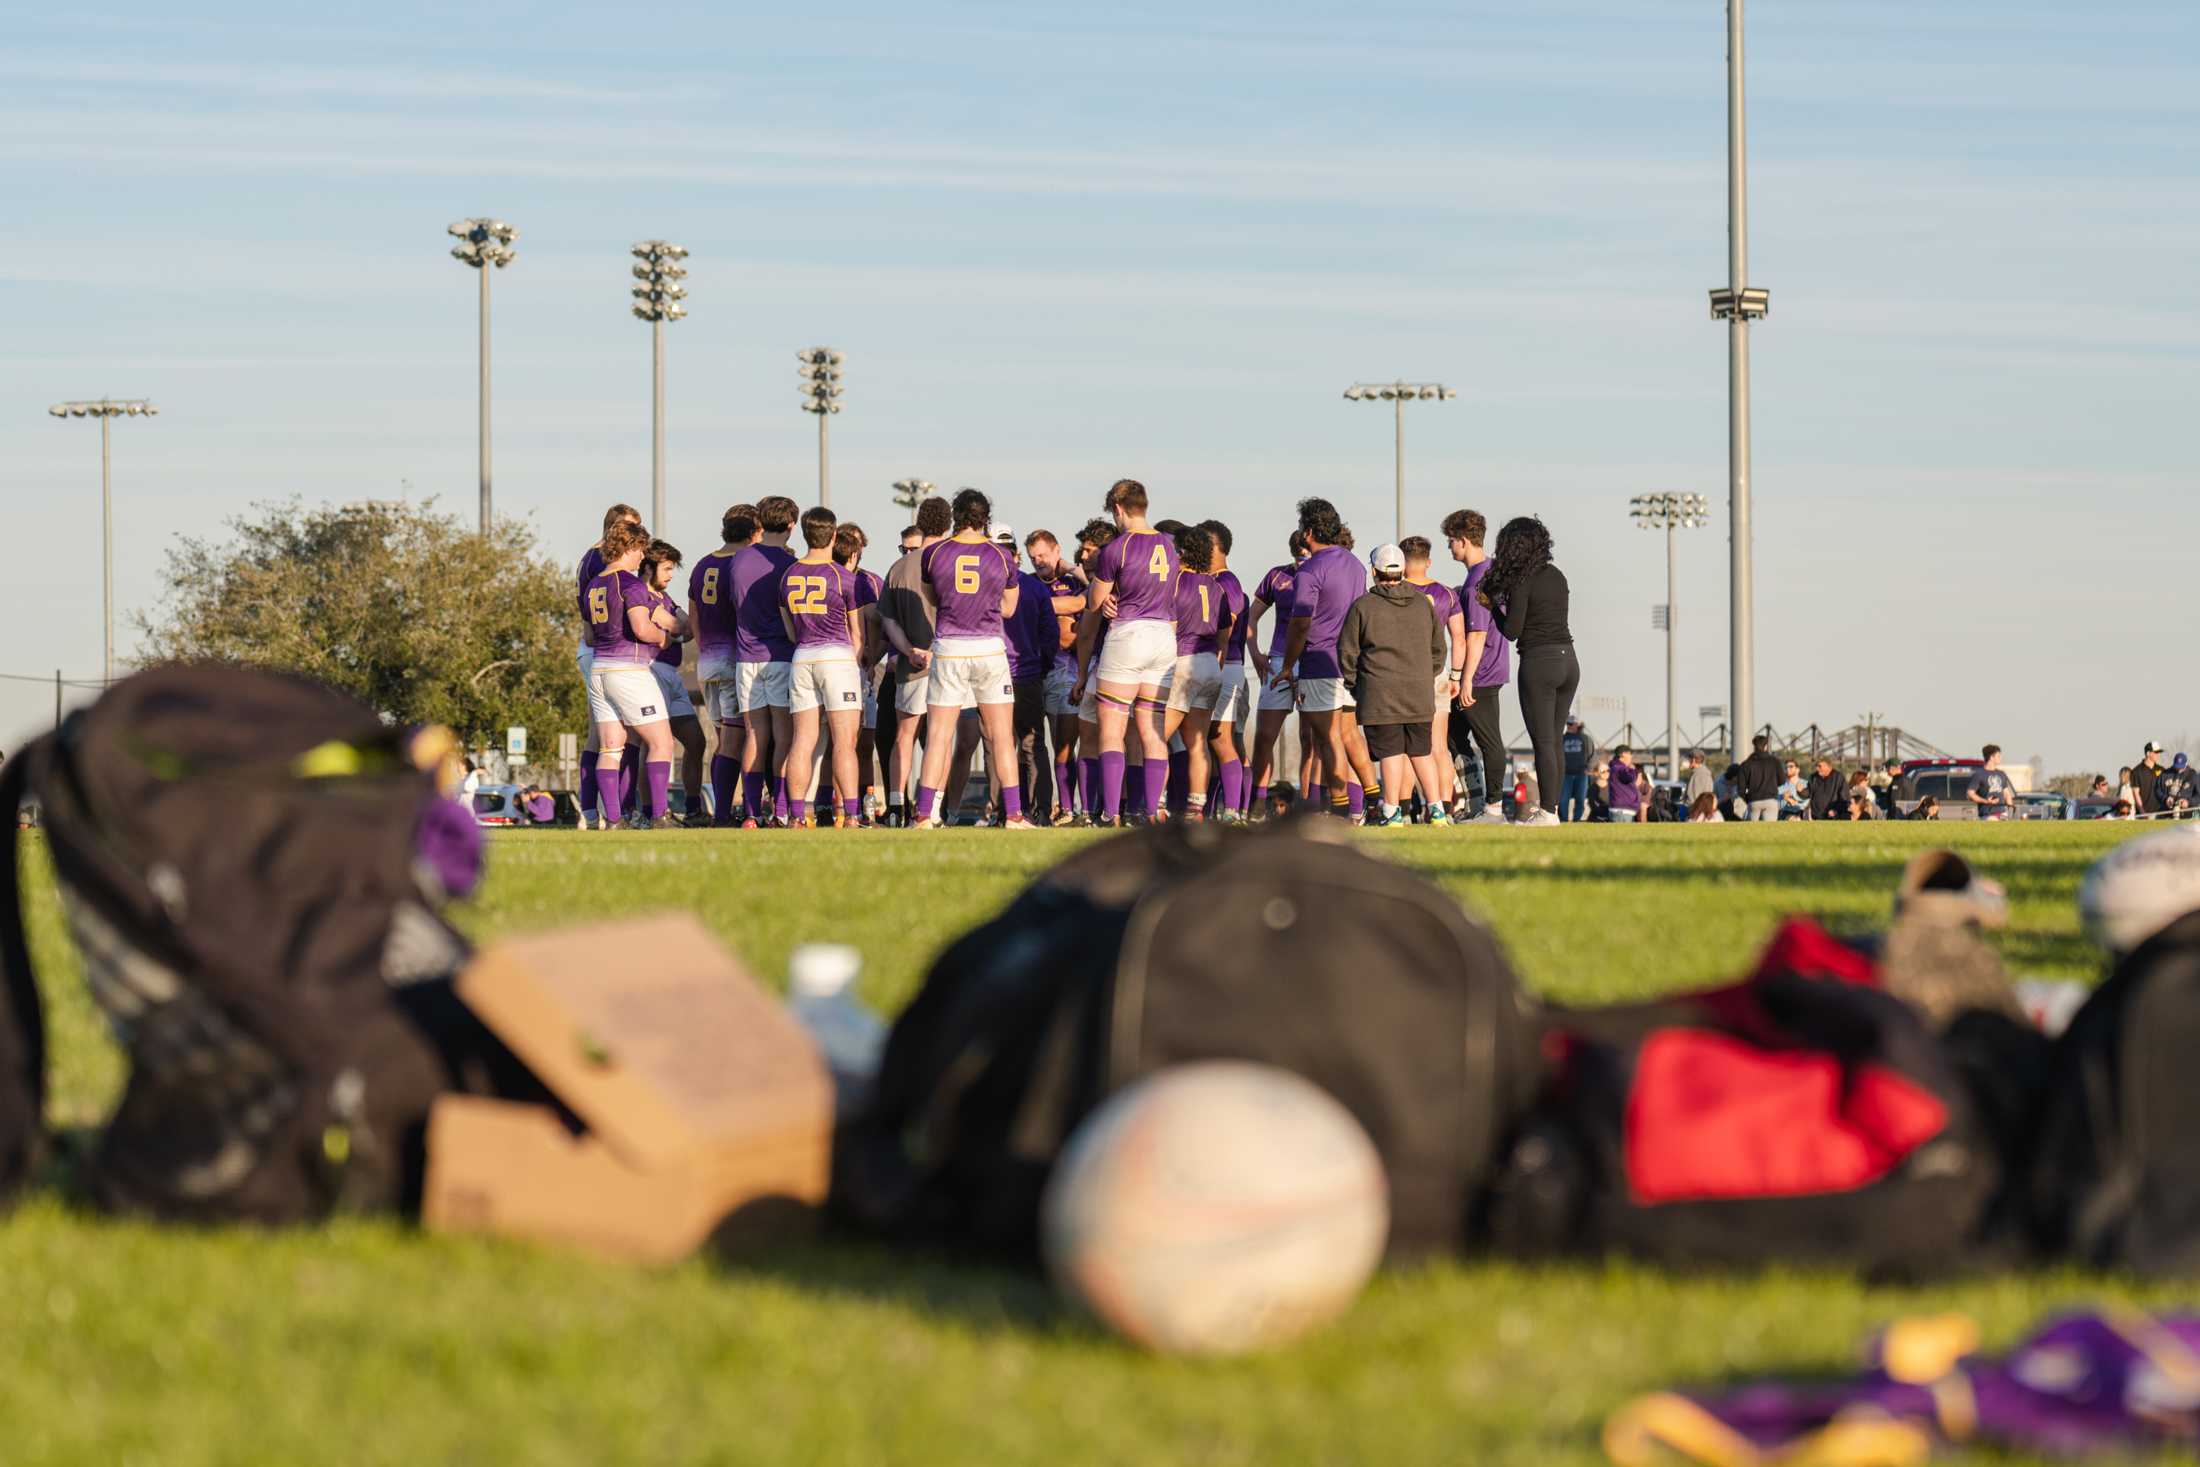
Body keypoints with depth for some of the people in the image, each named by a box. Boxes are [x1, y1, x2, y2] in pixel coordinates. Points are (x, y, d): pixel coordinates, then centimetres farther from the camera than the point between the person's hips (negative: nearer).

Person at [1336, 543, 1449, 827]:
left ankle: (1391, 812, -1)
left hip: (1380, 692, -4)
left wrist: (1352, 683, 13)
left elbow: (1348, 652, 0)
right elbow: (1439, 647, 14)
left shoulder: (1363, 606, -5)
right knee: (1421, 751, 11)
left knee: (1391, 751, -1)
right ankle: (1436, 810, 7)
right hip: (1420, 692, 4)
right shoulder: (1423, 603, 8)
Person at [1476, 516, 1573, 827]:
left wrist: (1492, 606, 6)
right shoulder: (1557, 576, 11)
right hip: (1568, 661, 7)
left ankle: (1548, 812, -6)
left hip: (1539, 662, -7)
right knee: (1554, 741, 12)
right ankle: (1552, 808, 12)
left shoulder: (1522, 582, -9)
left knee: (1543, 743, -4)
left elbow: (1512, 632, -10)